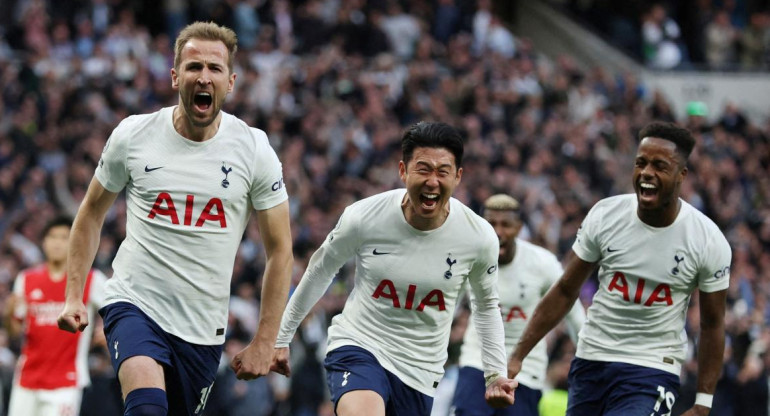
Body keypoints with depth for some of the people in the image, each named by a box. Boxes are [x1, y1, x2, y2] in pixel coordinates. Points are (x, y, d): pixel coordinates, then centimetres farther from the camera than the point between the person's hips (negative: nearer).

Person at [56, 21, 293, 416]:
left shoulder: (254, 149, -3)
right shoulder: (133, 135, -2)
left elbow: (279, 250, 3)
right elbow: (92, 213, 13)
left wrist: (264, 342, -1)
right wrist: (73, 296, 5)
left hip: (203, 328, 2)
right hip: (135, 305, -2)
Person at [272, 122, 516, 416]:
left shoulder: (479, 237, -8)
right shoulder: (363, 218, -13)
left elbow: (487, 306, 12)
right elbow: (320, 271, 7)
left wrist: (495, 374, 4)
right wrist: (282, 337, 14)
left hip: (420, 371, 3)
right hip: (357, 347, -3)